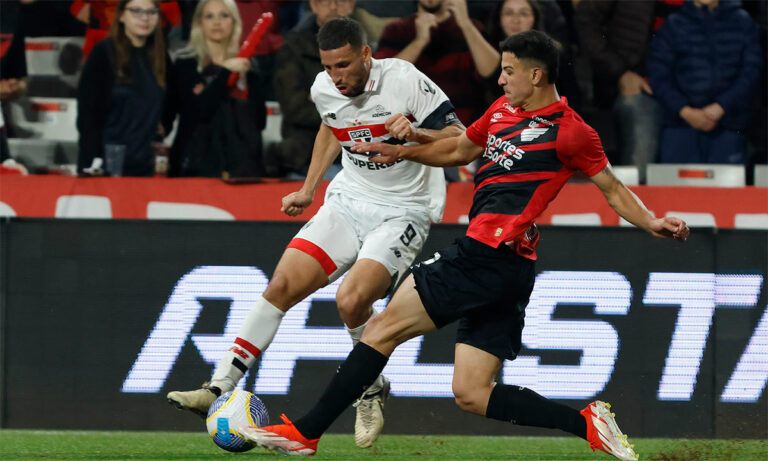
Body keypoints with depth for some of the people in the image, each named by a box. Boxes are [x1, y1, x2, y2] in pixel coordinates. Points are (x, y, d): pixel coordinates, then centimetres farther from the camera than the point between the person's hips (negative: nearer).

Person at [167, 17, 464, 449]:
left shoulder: (403, 80, -19)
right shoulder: (325, 89, -1)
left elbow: (459, 139, -15)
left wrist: (416, 133, -34)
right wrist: (309, 189, 22)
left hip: (403, 211, -6)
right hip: (349, 200, 6)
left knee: (351, 299, -25)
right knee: (283, 285, -7)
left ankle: (373, 390, 3)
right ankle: (220, 389, -2)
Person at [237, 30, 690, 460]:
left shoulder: (570, 131, -4)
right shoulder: (502, 111, 19)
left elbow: (613, 188, 3)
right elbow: (459, 149, 34)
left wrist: (651, 223, -11)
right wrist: (402, 151, 24)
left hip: (488, 257, -9)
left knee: (385, 327, -4)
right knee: (472, 394, 5)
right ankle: (586, 423, 0)